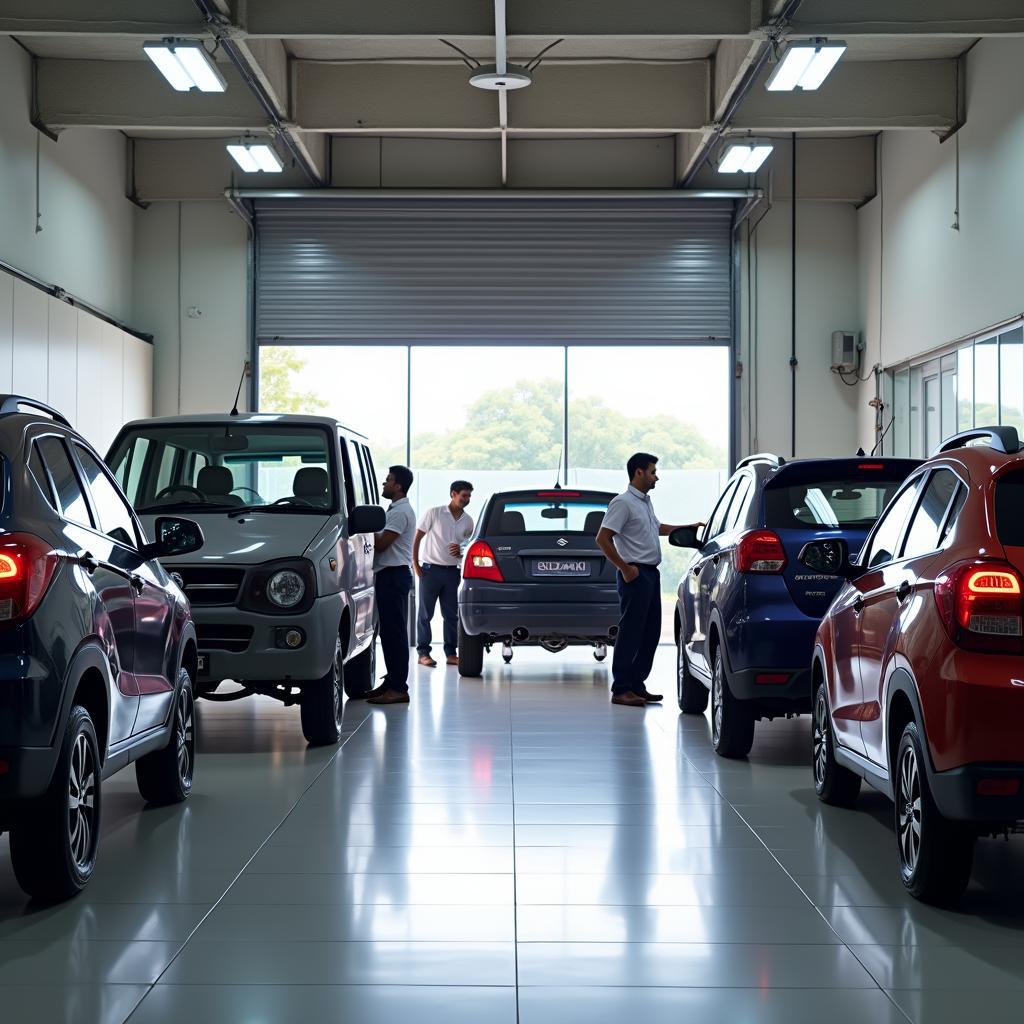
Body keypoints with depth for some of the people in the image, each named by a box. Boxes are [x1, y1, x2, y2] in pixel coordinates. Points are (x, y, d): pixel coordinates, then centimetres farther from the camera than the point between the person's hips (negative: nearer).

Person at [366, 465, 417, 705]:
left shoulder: (401, 512, -13)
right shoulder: (397, 510, 20)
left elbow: (381, 543, -18)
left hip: (394, 575, -11)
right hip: (388, 575, 11)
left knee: (394, 632, -11)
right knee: (389, 631, 13)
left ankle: (398, 688, -12)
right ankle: (392, 682, 18)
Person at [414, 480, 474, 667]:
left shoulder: (467, 521, 6)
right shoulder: (434, 513, -6)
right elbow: (418, 538, -3)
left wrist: (461, 552, -4)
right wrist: (415, 563, -8)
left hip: (452, 572, 4)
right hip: (431, 569, -4)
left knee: (451, 615, 7)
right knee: (425, 614, 1)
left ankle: (451, 653, 13)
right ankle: (423, 653, 5)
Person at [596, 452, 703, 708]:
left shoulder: (646, 501, 16)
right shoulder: (623, 502, -13)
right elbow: (603, 538, -18)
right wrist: (625, 569, -18)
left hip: (651, 573, 9)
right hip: (635, 575, -9)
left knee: (651, 633, 11)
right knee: (630, 632, -8)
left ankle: (637, 685, 17)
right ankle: (621, 690, -4)